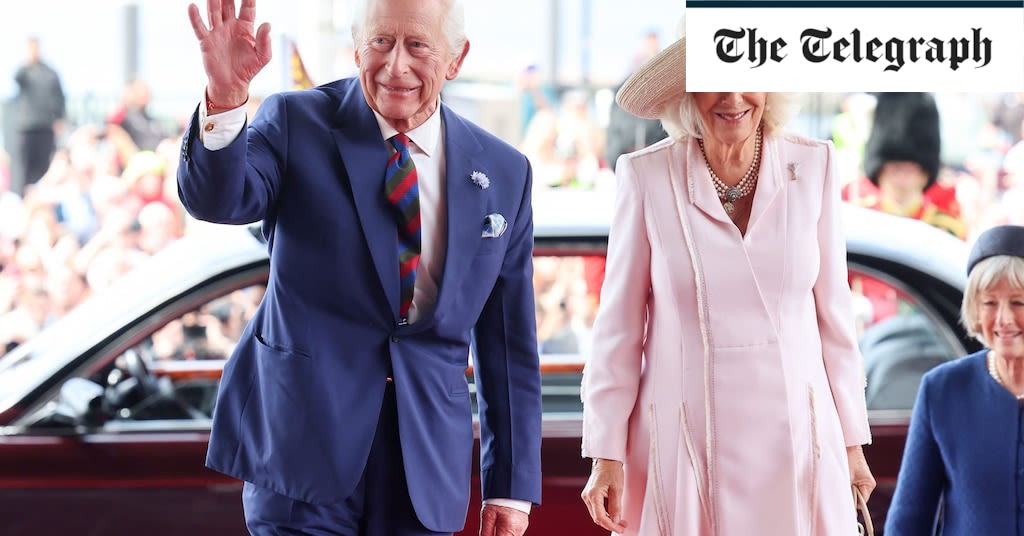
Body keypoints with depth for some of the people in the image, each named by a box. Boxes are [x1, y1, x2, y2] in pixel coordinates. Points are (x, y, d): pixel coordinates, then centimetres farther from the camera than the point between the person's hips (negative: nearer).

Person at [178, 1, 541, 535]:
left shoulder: (504, 173, 6)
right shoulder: (298, 124, -1)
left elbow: (510, 343, 8)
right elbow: (216, 200, -20)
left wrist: (512, 486, 8)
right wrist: (224, 99, -39)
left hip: (426, 467, 3)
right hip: (303, 448, -2)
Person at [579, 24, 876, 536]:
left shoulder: (813, 166, 0)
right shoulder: (648, 176, -4)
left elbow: (832, 311, 6)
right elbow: (619, 325, -1)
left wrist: (851, 440, 8)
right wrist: (607, 455, -3)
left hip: (797, 441, 1)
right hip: (686, 446, -1)